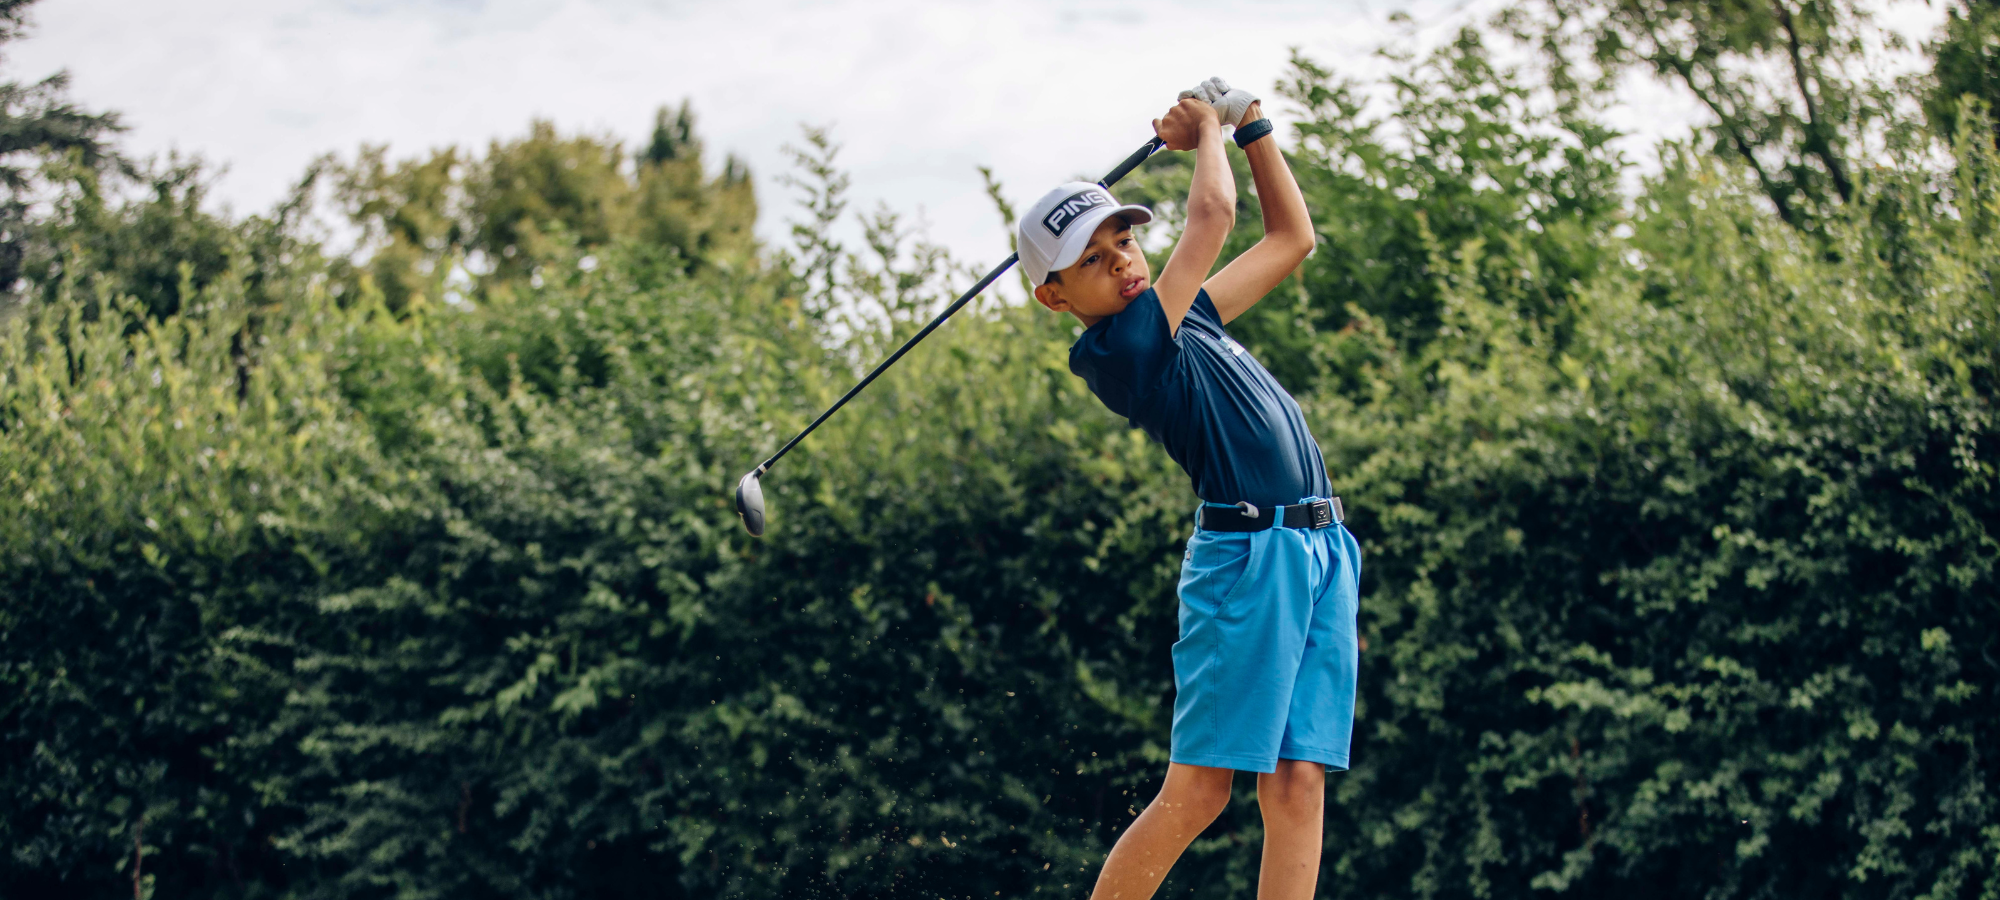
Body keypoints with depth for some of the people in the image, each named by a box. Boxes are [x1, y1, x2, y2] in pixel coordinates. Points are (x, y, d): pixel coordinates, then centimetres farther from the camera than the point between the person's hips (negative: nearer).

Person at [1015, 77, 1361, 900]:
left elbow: (1291, 238, 30)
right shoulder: (1113, 349, -8)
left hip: (1323, 552, 8)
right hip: (1247, 554, -8)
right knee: (1196, 792, -9)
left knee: (1297, 785, 0)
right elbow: (1214, 213, -8)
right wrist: (1205, 133, 11)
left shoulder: (1183, 317, 19)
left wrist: (1250, 124, 23)